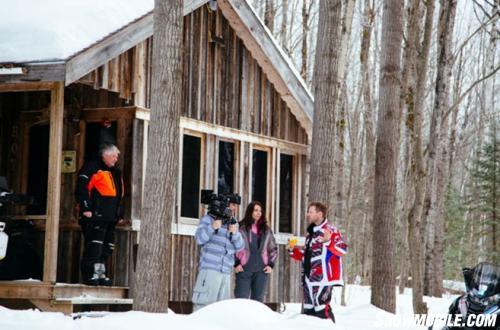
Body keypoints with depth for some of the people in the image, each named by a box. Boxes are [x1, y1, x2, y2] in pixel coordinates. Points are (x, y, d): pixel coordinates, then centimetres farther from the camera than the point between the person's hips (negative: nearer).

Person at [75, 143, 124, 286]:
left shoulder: (116, 173, 23)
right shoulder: (92, 168, -5)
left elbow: (118, 196, 29)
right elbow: (82, 188, -14)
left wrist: (119, 215, 24)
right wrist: (85, 208, -20)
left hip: (110, 218, 9)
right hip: (95, 216, -9)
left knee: (106, 247, 9)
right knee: (94, 246, -11)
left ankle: (100, 273, 15)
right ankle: (89, 275, -8)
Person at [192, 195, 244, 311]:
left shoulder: (234, 224, 18)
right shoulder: (209, 218, 3)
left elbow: (239, 247, 13)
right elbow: (199, 239, -7)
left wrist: (234, 233, -6)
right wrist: (213, 227, -19)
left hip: (226, 272, 6)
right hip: (209, 269, -6)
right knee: (203, 302, -12)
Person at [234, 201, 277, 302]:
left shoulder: (266, 229, 13)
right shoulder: (241, 228, 1)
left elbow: (273, 248, 18)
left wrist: (271, 264, 7)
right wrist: (236, 263, -6)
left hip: (262, 270, 4)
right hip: (244, 269, -4)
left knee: (258, 300, 4)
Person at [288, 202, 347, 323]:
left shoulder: (330, 230, -8)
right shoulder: (310, 232, 18)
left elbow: (343, 250, -19)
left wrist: (328, 242, -33)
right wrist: (293, 250, 11)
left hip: (324, 277, -9)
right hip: (310, 277, 9)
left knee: (321, 308, -15)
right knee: (308, 308, 10)